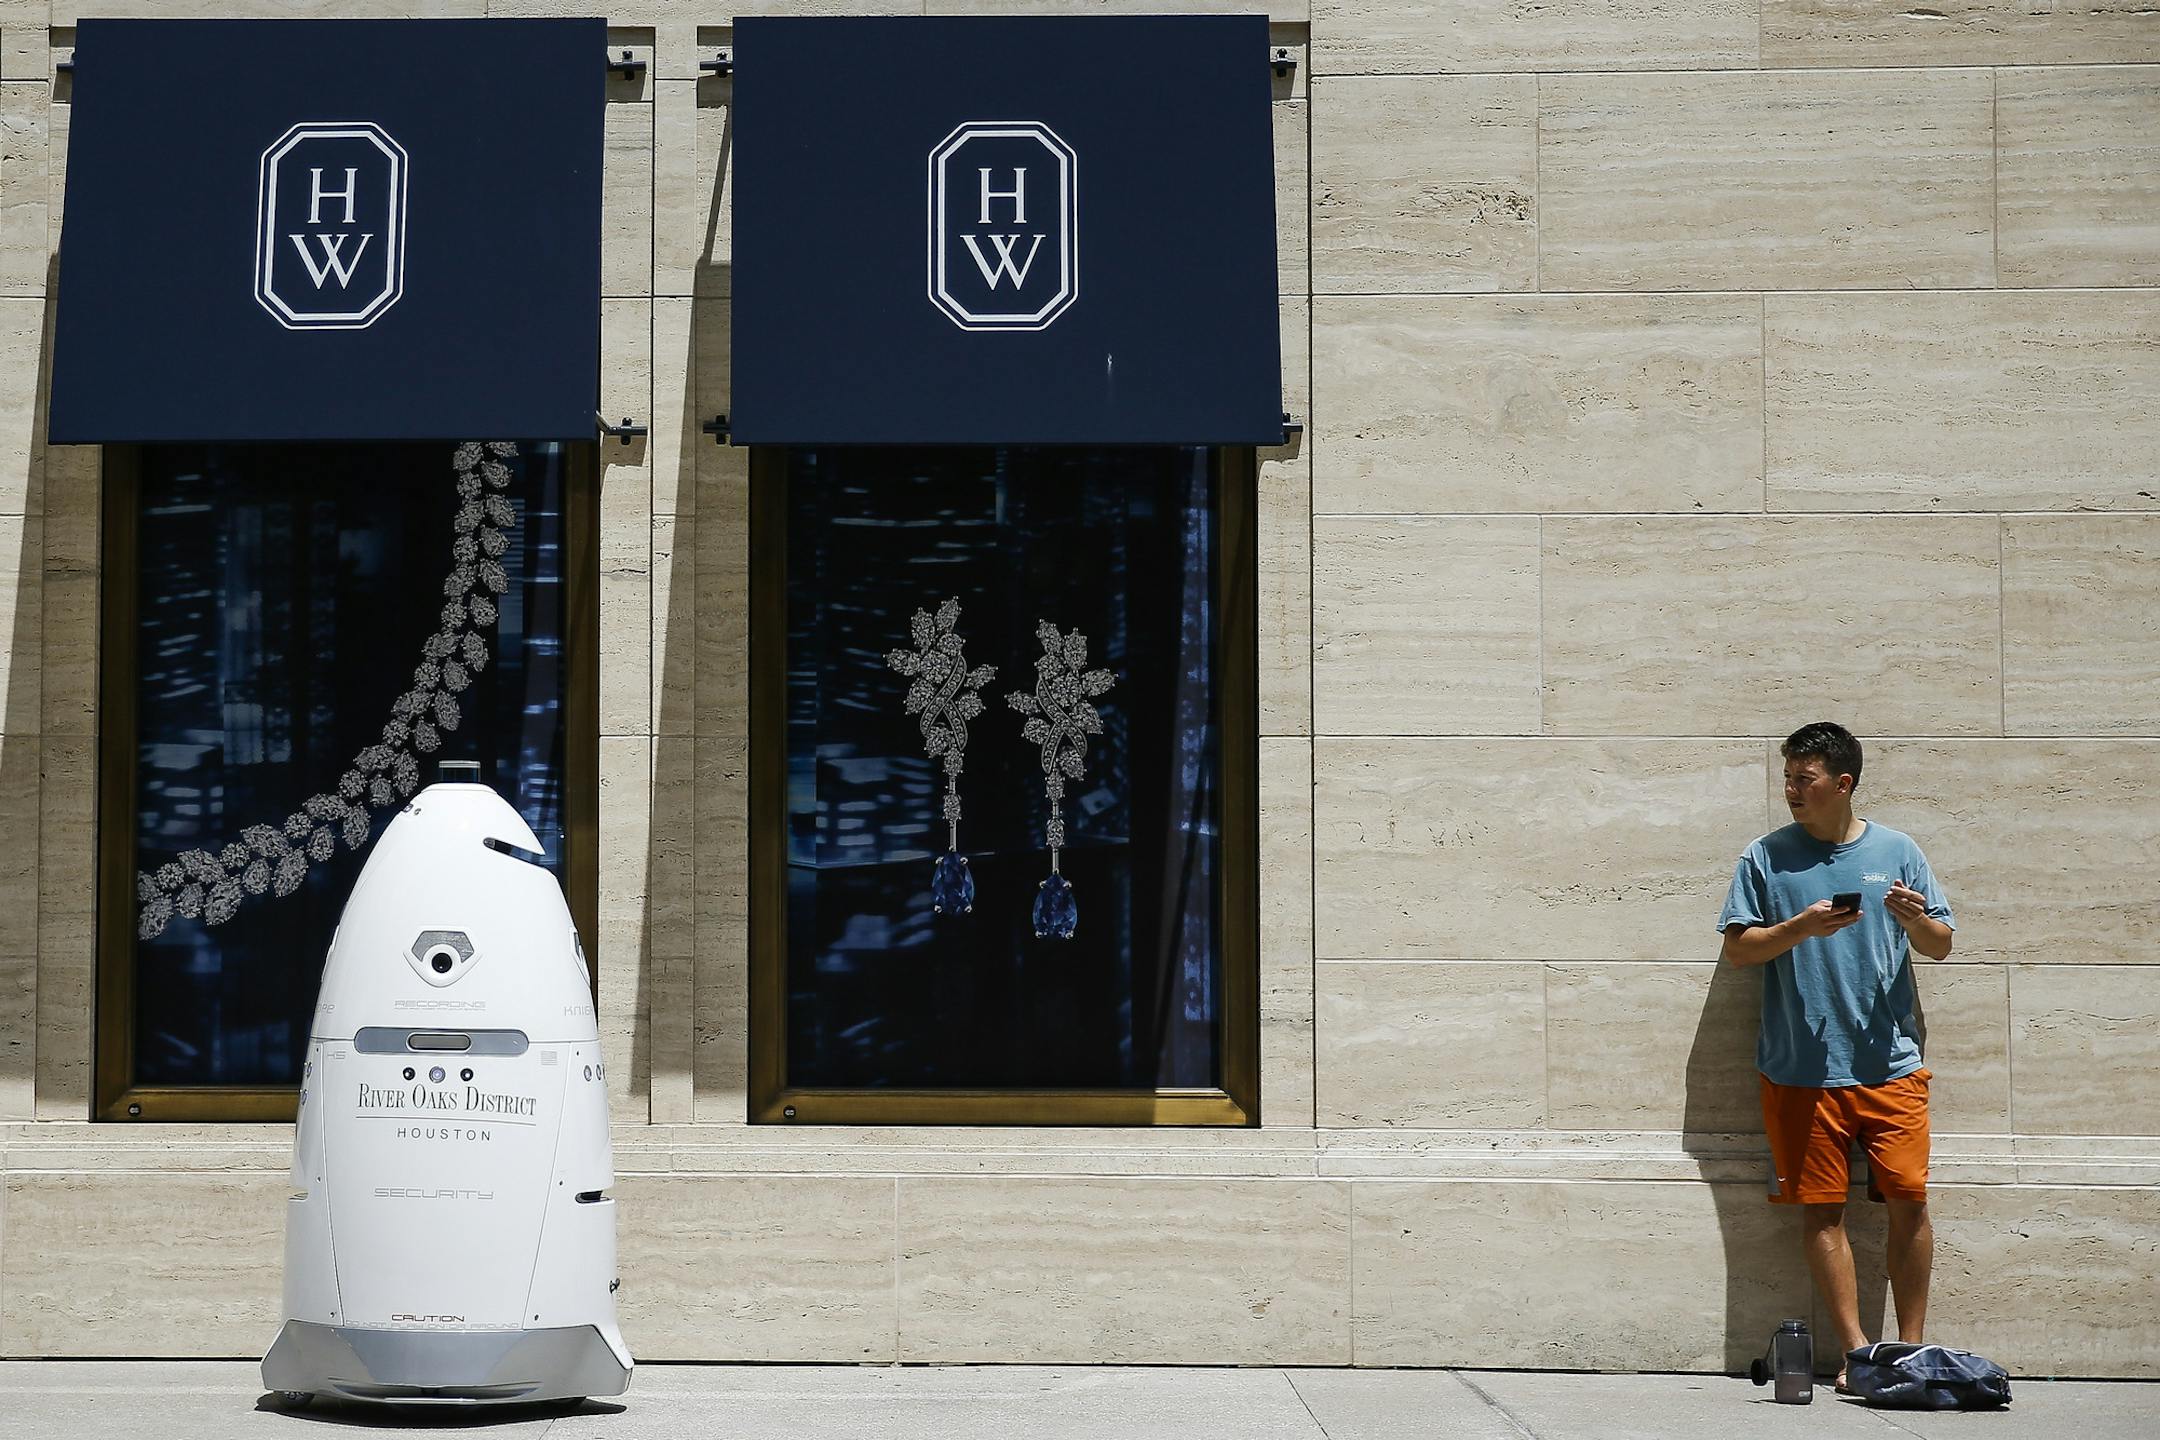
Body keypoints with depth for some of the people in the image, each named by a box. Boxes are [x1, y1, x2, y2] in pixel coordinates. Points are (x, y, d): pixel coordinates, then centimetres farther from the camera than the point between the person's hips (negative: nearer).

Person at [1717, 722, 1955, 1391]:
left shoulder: (1896, 851, 9)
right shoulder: (1766, 858, 6)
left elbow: (1941, 947, 11)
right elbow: (1737, 948, 2)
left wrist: (1917, 919, -11)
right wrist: (1802, 927, -14)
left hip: (1889, 1062, 0)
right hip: (1800, 1068, 0)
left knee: (1908, 1199, -5)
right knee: (1822, 1207, -1)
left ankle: (1912, 1347, 5)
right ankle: (1856, 1350, 4)